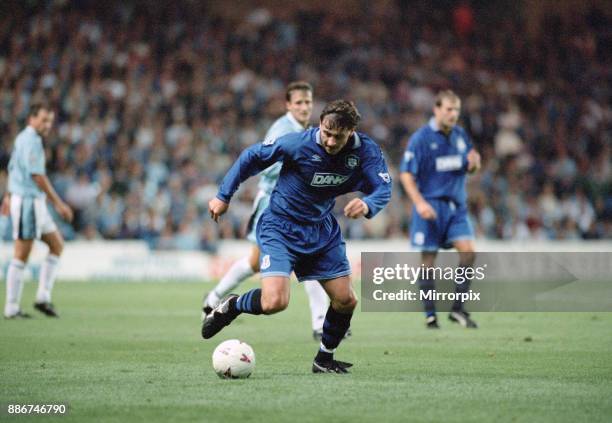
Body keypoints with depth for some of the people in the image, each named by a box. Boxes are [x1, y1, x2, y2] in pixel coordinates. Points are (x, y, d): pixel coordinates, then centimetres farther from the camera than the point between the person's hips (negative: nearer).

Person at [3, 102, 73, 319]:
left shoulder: (22, 138, 17)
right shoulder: (31, 141, -15)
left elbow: (12, 169, 23)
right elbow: (37, 175, -21)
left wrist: (9, 198, 27)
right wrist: (58, 203, -19)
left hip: (35, 203, 10)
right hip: (28, 201, -10)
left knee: (57, 245, 11)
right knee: (21, 256, -6)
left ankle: (43, 297, 6)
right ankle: (12, 308, -2)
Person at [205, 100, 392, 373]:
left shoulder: (366, 151, -15)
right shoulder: (298, 144, -24)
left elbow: (383, 188, -19)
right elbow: (251, 157, -11)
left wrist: (368, 205, -43)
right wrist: (224, 196, -6)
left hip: (322, 229, 5)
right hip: (281, 227, -5)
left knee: (346, 301, 4)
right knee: (275, 302, -23)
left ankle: (325, 358, 27)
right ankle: (231, 307, 9)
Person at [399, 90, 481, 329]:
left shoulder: (460, 135, 8)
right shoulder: (421, 138, -9)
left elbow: (470, 168, 19)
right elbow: (406, 174, -9)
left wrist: (473, 164, -6)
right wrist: (420, 203, -20)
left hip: (456, 206, 5)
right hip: (431, 206, -5)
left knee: (468, 251, -10)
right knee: (428, 259, 0)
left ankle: (457, 309, 0)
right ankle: (430, 315, 9)